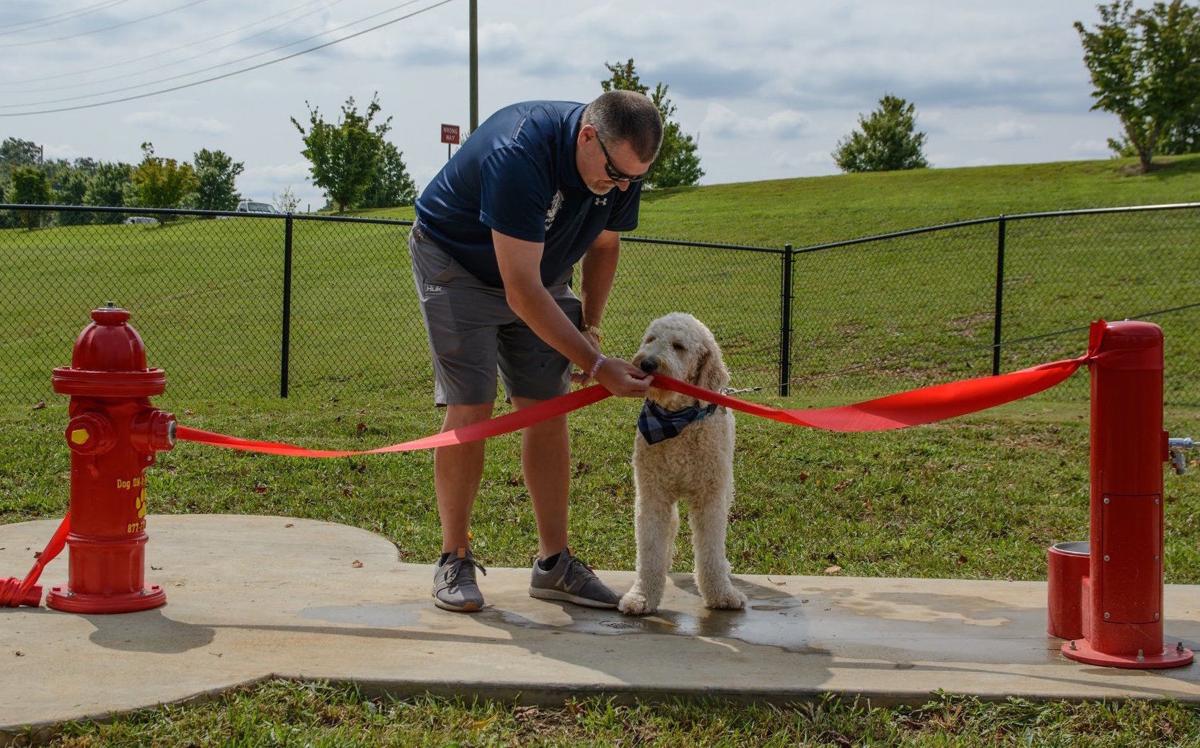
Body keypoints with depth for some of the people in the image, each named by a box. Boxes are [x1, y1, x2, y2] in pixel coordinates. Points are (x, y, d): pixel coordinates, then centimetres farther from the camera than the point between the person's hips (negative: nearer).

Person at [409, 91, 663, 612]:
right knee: (471, 409, -14)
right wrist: (598, 366, -36)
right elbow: (523, 293, -37)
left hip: (542, 269, 6)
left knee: (547, 410, -1)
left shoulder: (623, 165, -15)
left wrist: (589, 325, -1)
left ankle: (554, 563, 5)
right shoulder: (519, 156, -38)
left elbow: (604, 244, 7)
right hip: (456, 263, -6)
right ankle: (454, 561, -2)